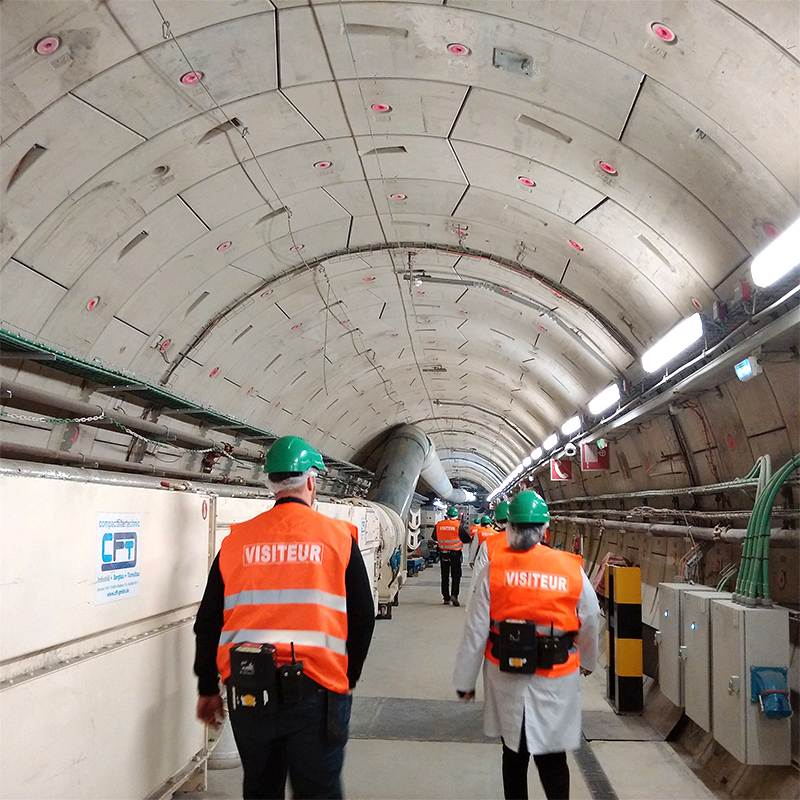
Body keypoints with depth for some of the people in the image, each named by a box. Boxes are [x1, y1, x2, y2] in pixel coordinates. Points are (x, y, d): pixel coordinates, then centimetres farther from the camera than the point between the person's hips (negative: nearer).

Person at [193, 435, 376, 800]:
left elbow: (208, 623, 9)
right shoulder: (338, 537, -2)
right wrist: (347, 679, 16)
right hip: (315, 691, -3)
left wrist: (208, 690, 20)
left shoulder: (236, 541, 4)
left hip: (246, 690, 3)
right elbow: (362, 618, 2)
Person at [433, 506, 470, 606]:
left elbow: (435, 537, 14)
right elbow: (467, 539, -7)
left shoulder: (439, 524, 0)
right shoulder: (459, 525, -10)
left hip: (443, 553, 3)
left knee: (445, 576, 13)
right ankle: (454, 595, -14)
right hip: (455, 553, -3)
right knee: (456, 575, 3)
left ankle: (446, 598, 15)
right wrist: (466, 529, 10)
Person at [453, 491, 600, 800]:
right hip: (555, 682, -1)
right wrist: (587, 660, 25)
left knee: (514, 754, 17)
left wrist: (465, 680, 3)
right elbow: (590, 622, 5)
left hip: (505, 675, 1)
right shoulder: (571, 569, -8)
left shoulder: (493, 568, -10)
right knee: (552, 757, 10)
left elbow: (475, 629, -8)